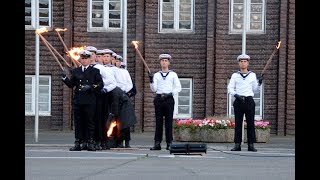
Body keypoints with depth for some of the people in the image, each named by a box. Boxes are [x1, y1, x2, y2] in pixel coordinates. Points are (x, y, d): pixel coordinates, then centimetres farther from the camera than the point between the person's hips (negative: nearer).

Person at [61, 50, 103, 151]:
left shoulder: (95, 71, 8)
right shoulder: (75, 71, 15)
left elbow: (100, 84, 0)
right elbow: (71, 85, 11)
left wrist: (90, 87, -13)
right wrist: (65, 78, -5)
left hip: (90, 101, -3)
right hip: (78, 100, 3)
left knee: (90, 122, -1)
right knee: (78, 122, 4)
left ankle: (90, 143, 4)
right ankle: (77, 143, 7)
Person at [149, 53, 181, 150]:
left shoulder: (173, 74, 9)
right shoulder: (156, 75, 13)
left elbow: (178, 87, 4)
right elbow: (154, 89, 5)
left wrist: (170, 94, -9)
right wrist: (151, 81, -13)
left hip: (169, 99, -1)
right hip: (158, 98, 2)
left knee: (169, 121, -3)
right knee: (158, 121, 1)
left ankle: (169, 143, 0)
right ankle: (157, 143, 1)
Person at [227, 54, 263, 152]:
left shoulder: (252, 75, 11)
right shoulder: (235, 75, 8)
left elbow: (255, 90, 17)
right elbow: (230, 88, 3)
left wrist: (259, 83, -1)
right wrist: (236, 95, -13)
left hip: (249, 101, 1)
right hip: (238, 101, -1)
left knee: (250, 123, -1)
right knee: (238, 123, -1)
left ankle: (251, 144, 2)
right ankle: (237, 144, 2)